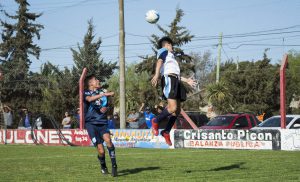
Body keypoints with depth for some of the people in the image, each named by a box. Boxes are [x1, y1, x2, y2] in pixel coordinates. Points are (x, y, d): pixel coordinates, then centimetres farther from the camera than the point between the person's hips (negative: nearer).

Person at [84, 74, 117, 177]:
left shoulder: (102, 92, 16)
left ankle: (114, 165, -24)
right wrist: (104, 94, -31)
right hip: (91, 123, -3)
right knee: (100, 150, -11)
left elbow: (107, 106, 27)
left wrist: (106, 109, 3)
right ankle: (103, 166, 18)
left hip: (102, 122, 3)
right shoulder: (86, 93, 3)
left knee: (107, 139, -27)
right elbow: (90, 99, -22)